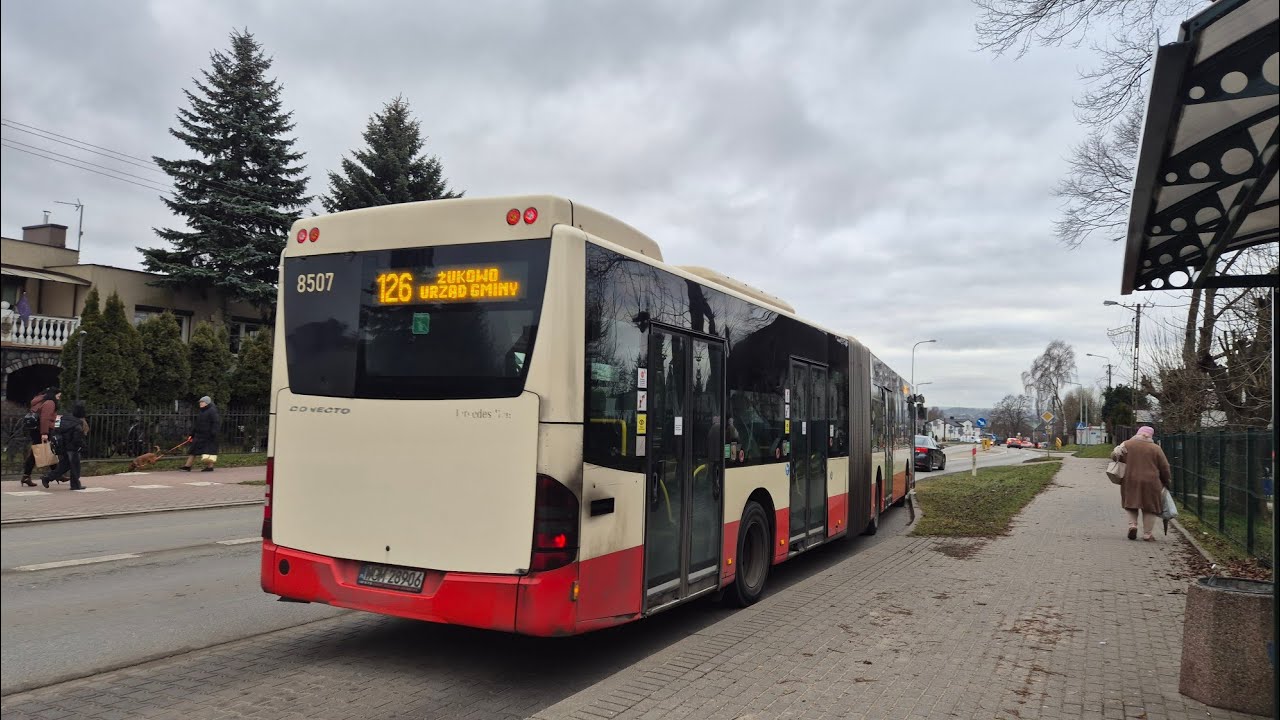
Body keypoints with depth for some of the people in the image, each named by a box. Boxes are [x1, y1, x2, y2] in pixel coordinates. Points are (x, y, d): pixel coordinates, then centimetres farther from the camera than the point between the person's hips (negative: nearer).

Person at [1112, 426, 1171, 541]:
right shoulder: (1155, 448, 0)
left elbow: (1114, 455, -1)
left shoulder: (1127, 444, 1)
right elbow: (1165, 468, 4)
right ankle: (1147, 534, 10)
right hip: (1150, 483, -1)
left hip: (1130, 482, 1)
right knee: (1150, 508, 10)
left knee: (1131, 503, 20)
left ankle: (1132, 524, 2)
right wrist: (1166, 481, 18)